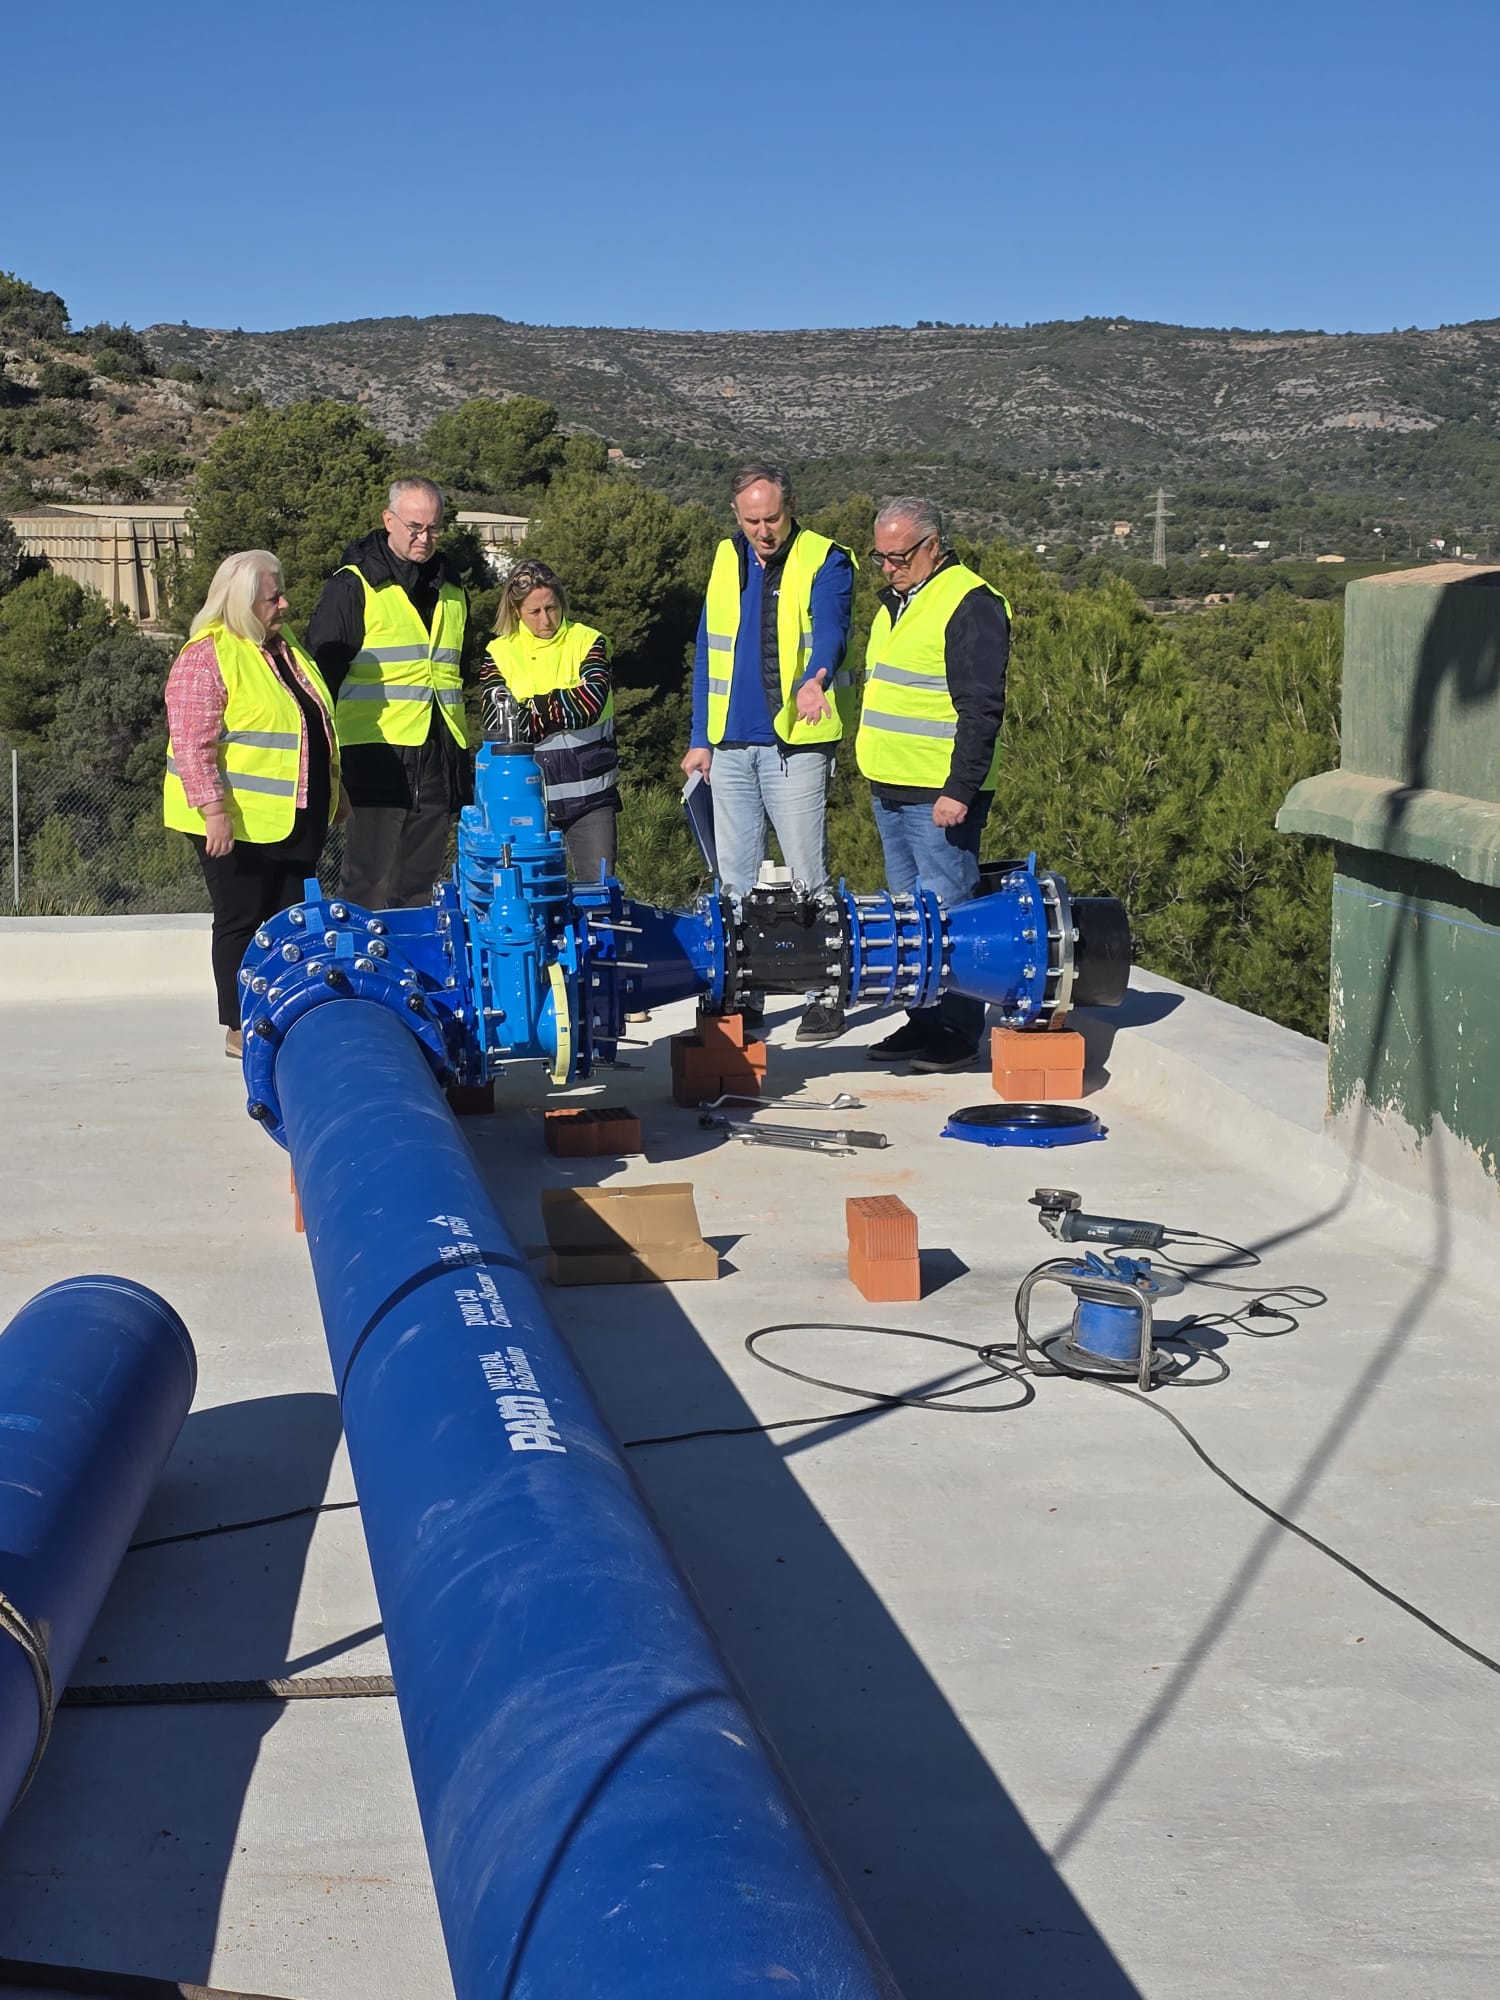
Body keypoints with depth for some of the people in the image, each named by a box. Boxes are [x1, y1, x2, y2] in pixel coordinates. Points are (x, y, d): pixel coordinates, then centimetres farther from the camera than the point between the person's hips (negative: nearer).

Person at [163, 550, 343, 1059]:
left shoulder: (286, 650, 13)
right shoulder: (206, 657, -14)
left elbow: (317, 726, 24)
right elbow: (192, 746, -20)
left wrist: (335, 789, 24)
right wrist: (214, 812, -25)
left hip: (298, 820, 8)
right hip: (240, 823, -8)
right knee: (243, 922, 1)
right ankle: (240, 1030, 9)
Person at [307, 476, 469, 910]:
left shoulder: (451, 594, 18)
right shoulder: (353, 586, -2)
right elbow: (321, 672, -4)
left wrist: (462, 761, 23)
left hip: (437, 760, 6)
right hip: (377, 755, -6)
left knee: (419, 887, 10)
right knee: (370, 887, -6)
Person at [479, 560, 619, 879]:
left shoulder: (588, 642, 3)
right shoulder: (499, 653, 5)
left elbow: (591, 703, -14)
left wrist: (532, 708, -7)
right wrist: (564, 710, -11)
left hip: (589, 794, 0)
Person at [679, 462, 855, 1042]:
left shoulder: (824, 562, -5)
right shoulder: (726, 560, 11)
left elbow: (829, 629, -24)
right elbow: (708, 652, 15)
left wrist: (815, 677, -45)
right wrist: (700, 738, 11)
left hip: (797, 742, -5)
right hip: (731, 744, 5)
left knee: (808, 873, -4)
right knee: (735, 876, 9)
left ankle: (826, 994, 3)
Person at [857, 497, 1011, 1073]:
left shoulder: (969, 604, -13)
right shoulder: (896, 601, 16)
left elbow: (981, 711, -17)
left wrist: (960, 790, -21)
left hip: (939, 795, -9)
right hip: (892, 790, 9)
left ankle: (959, 1031, 1)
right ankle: (922, 1021, 21)